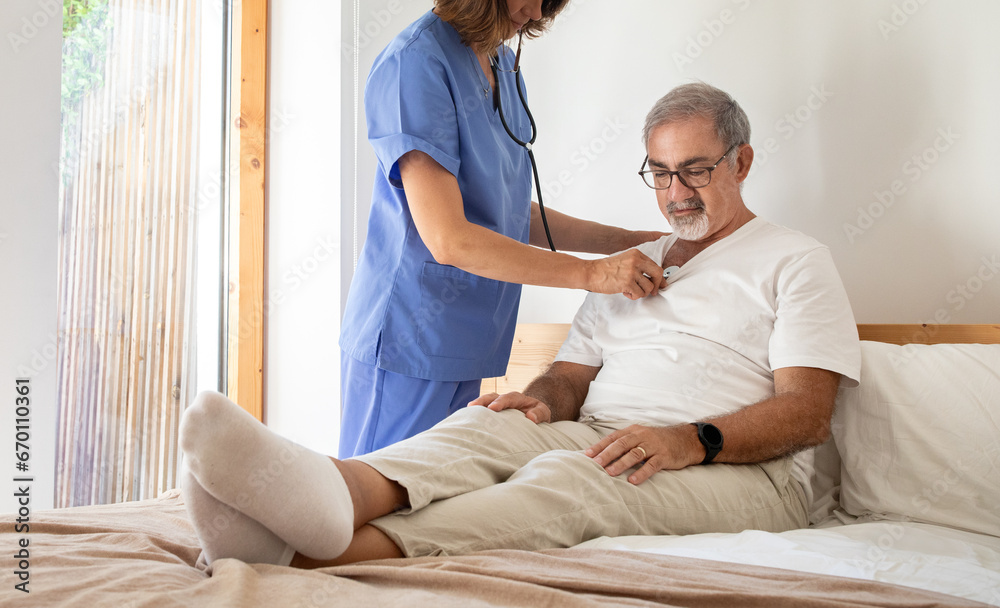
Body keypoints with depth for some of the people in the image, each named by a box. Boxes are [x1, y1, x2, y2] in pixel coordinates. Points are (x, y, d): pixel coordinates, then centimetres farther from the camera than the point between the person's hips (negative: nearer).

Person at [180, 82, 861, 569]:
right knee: (487, 424, -25)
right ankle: (336, 492, -58)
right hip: (605, 442, 5)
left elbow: (808, 412, -4)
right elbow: (573, 373, 18)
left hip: (741, 472, -5)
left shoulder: (796, 261, 9)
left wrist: (692, 441, -21)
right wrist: (542, 399, -8)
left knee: (569, 476, -35)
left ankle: (317, 555, -57)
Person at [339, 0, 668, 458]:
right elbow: (446, 238, -23)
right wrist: (591, 273, -22)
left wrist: (627, 242, 6)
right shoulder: (416, 63, -16)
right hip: (408, 340, -8)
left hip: (465, 342, 8)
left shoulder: (504, 66, 11)